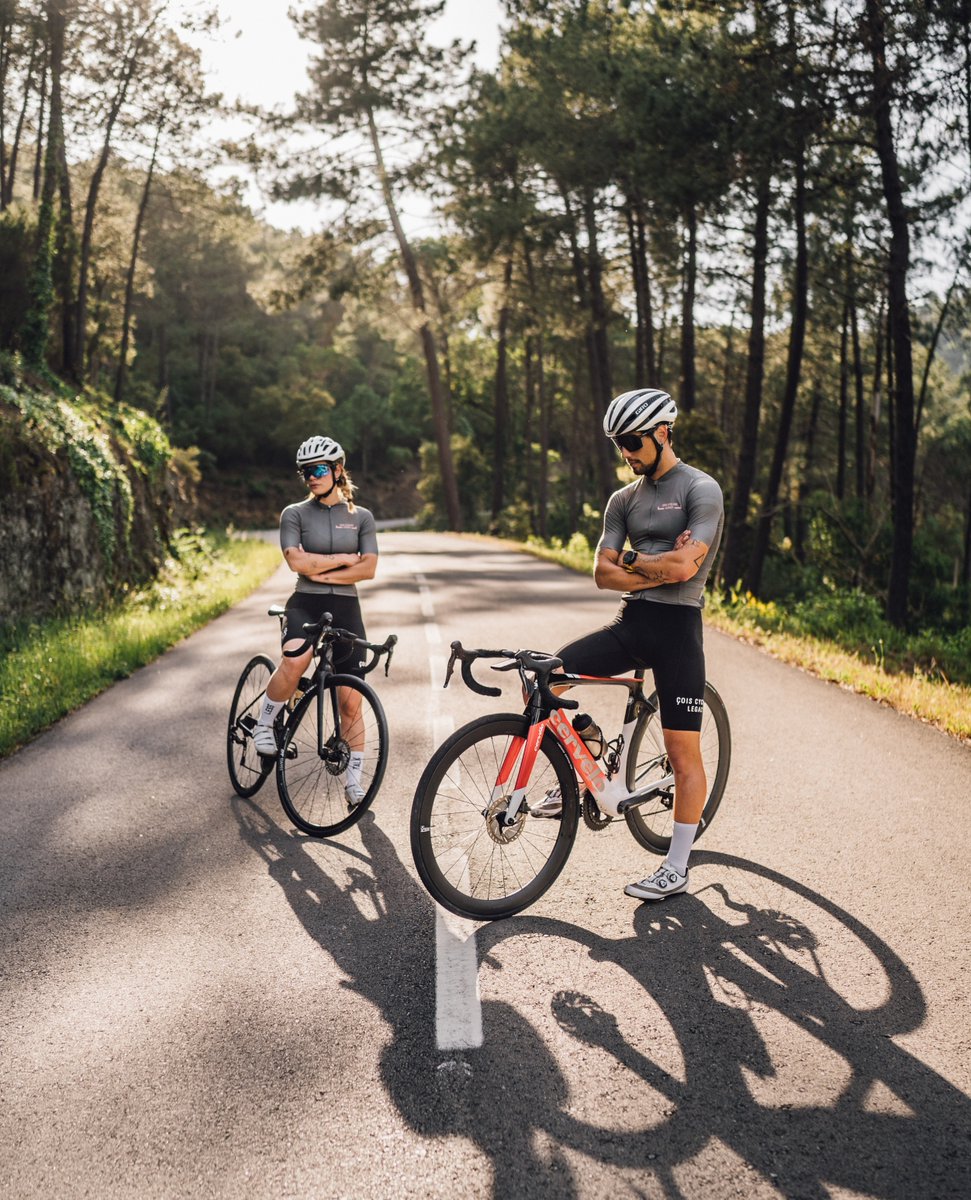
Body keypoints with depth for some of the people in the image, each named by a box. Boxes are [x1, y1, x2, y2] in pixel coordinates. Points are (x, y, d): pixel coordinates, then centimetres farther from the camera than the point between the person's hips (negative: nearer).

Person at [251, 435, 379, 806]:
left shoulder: (361, 517, 7)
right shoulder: (295, 514, 3)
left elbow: (368, 569, -4)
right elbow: (296, 561, -12)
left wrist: (321, 572, -11)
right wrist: (344, 558, -7)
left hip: (346, 609, 2)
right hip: (305, 606, -2)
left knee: (351, 705, 2)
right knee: (296, 659, -36)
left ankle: (353, 782, 15)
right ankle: (264, 724, -11)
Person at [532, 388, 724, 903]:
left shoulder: (701, 489, -7)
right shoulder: (624, 499, 13)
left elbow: (683, 566, -19)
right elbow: (603, 573, 4)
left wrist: (631, 561, -4)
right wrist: (660, 568, -9)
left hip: (676, 627, -6)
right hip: (630, 622, 6)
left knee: (683, 755, -2)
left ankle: (676, 868, 13)